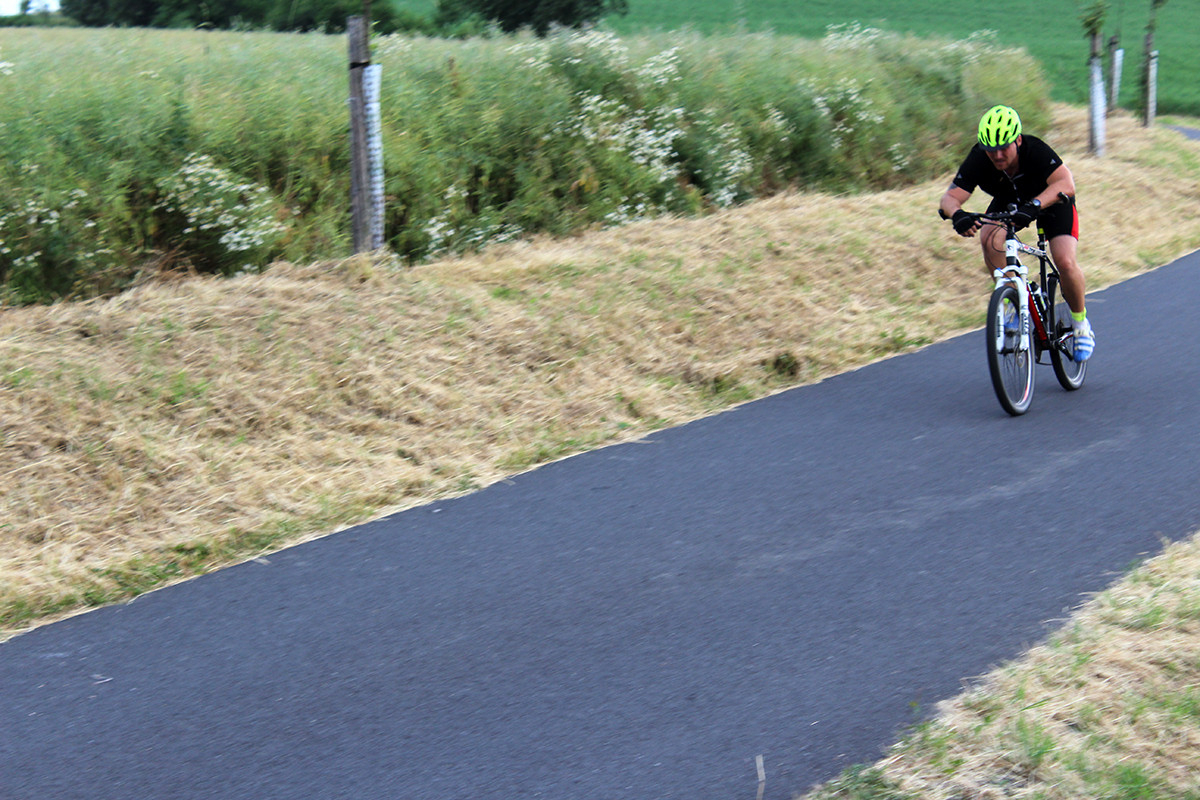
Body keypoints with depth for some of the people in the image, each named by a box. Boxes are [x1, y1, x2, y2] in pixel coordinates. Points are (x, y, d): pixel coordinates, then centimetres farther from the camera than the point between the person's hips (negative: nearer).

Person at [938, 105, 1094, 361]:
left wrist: (1034, 205, -66)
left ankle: (1081, 324, 4)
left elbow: (1065, 184, -50)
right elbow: (950, 196, -33)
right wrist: (957, 214, -56)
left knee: (1065, 261, -22)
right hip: (1009, 201, 3)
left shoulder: (1036, 151, -37)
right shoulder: (978, 159, -29)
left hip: (1051, 200, -3)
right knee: (989, 238, -29)